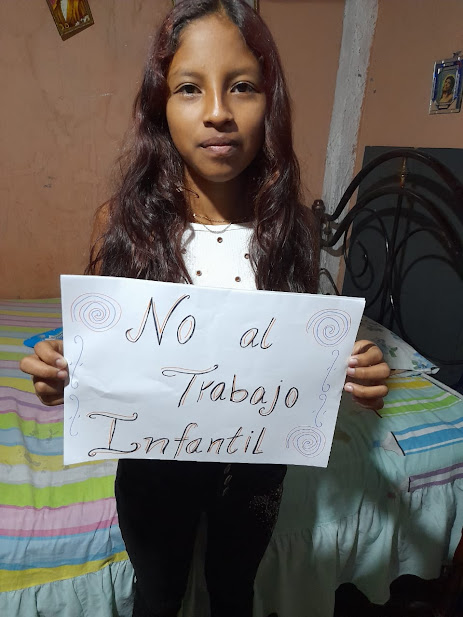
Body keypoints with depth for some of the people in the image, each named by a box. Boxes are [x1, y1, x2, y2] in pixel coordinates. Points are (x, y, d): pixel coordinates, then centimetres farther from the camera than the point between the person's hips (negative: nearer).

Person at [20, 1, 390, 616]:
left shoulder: (294, 225, -14)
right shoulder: (121, 222, -17)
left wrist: (355, 376, -23)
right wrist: (63, 371, -27)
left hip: (257, 461, 1)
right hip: (156, 463, 0)